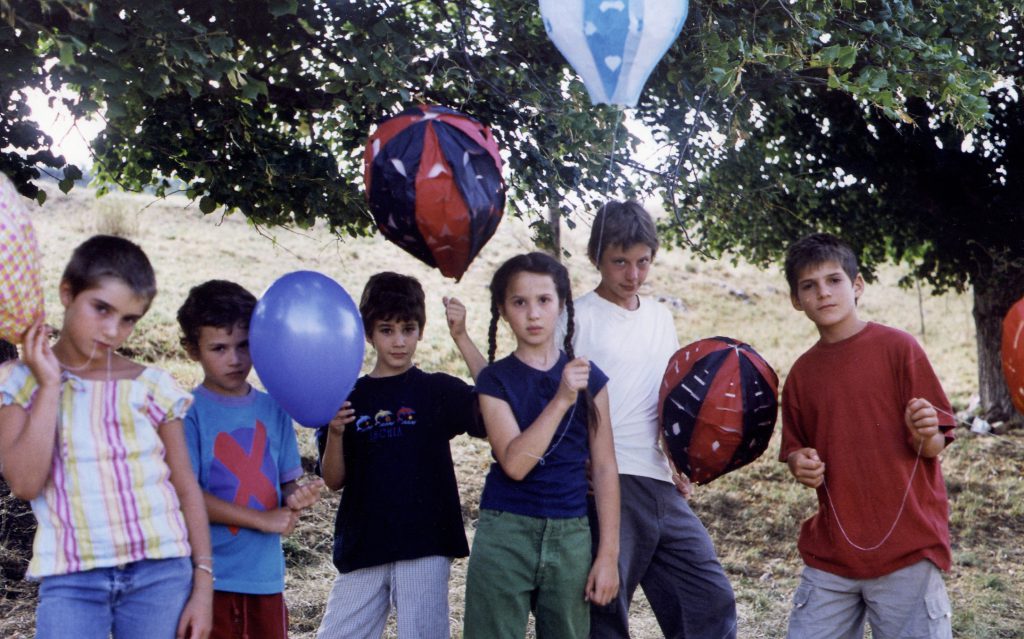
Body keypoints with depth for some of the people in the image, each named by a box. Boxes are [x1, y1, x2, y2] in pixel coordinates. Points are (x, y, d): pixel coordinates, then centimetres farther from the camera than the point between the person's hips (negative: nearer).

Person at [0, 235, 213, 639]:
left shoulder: (153, 387, 5)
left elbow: (186, 487, 7)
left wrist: (203, 583, 2)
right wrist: (50, 386, -7)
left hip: (161, 573, 1)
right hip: (70, 580, -1)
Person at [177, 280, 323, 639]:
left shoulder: (273, 410, 9)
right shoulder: (189, 413, -7)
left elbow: (287, 483, 12)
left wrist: (296, 499, -12)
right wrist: (262, 519, -14)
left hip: (266, 573, 5)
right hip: (209, 577, -5)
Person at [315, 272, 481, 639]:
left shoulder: (439, 390, 3)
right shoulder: (348, 398, 8)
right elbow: (334, 480, 6)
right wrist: (334, 434, -13)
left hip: (424, 543, -3)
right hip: (363, 546, 3)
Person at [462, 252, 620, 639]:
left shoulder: (589, 378, 4)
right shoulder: (496, 379, 0)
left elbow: (604, 468, 5)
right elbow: (514, 463, -13)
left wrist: (608, 554, 1)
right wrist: (561, 400, -20)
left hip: (570, 536, 2)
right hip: (505, 535, -2)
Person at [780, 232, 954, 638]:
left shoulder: (897, 348, -4)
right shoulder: (801, 373, 9)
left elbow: (934, 447, -3)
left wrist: (925, 433, -25)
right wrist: (801, 464, -4)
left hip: (906, 548, -4)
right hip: (831, 553, 4)